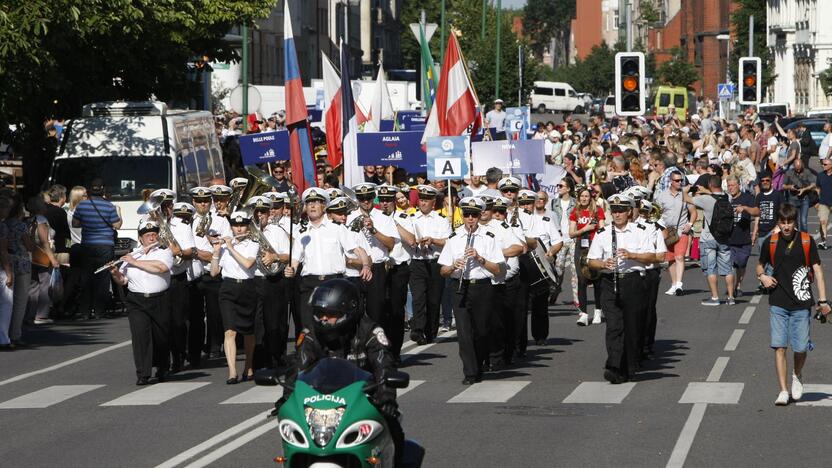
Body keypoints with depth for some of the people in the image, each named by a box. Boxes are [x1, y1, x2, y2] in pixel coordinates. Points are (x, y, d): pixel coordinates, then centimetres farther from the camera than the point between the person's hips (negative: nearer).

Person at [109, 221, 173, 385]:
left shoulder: (164, 253, 5)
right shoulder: (131, 256, 12)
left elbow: (161, 267, -17)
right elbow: (123, 281, 12)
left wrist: (136, 262, -13)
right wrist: (115, 273, -11)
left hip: (160, 300, -1)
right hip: (137, 302, 1)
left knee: (161, 336, 7)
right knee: (140, 335, -13)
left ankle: (162, 369, 31)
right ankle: (142, 374, -12)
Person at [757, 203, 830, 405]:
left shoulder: (807, 241, 0)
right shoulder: (771, 243, 4)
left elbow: (817, 270, 2)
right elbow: (760, 265, 19)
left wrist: (823, 300, -4)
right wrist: (762, 276, -4)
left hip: (801, 303, -1)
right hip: (778, 303, 1)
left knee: (800, 348, 1)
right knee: (779, 347, -5)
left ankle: (797, 375, 32)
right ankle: (783, 391, -1)